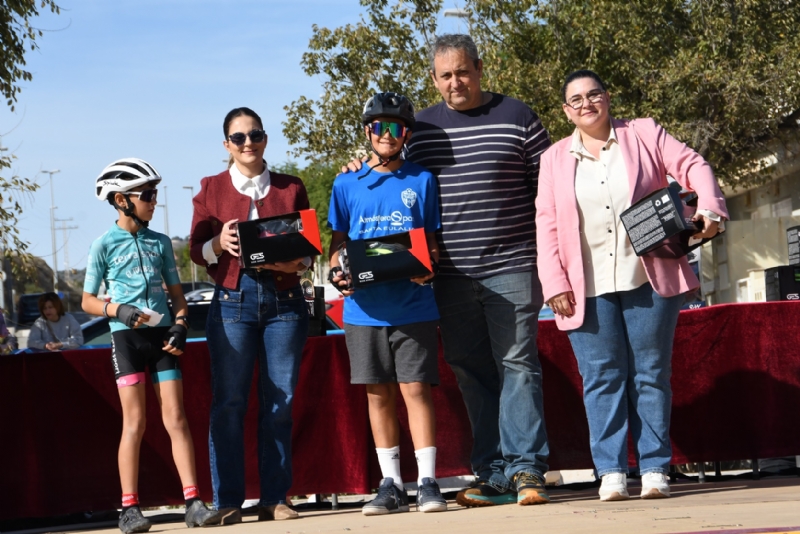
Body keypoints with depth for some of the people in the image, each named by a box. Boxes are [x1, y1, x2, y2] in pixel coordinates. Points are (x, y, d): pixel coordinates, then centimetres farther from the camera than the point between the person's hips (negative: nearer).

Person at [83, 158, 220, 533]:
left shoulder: (161, 242, 11)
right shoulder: (104, 245, 1)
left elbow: (176, 292, 16)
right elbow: (88, 301, 3)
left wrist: (180, 324, -2)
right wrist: (120, 311, -15)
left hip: (161, 334, 3)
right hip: (127, 336, -3)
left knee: (176, 419, -1)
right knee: (135, 422, -4)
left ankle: (193, 502, -2)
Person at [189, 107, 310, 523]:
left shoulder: (291, 188, 13)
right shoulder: (212, 189, 10)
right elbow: (196, 249, 6)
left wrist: (296, 262, -10)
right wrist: (219, 242, -15)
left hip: (284, 298, 1)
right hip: (233, 299, -1)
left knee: (280, 402, 1)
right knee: (228, 402, -4)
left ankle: (274, 498, 8)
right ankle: (228, 502, 0)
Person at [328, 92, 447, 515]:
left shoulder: (421, 181, 7)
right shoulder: (347, 185, 10)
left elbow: (433, 241, 8)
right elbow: (337, 242, 13)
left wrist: (429, 267, -13)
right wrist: (337, 272, -7)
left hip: (413, 306, -2)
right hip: (365, 307, 2)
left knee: (416, 389, -6)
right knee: (378, 395, 6)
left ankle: (427, 482, -3)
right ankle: (391, 484, 12)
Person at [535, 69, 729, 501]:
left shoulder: (643, 134, 8)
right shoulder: (555, 159, 12)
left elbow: (692, 167, 0)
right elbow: (546, 224, 8)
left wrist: (709, 209, -19)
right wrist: (555, 284, -2)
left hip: (648, 278, -1)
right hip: (588, 287, 1)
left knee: (651, 373, 1)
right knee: (602, 377, -3)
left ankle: (654, 469, 4)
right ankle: (611, 471, -1)